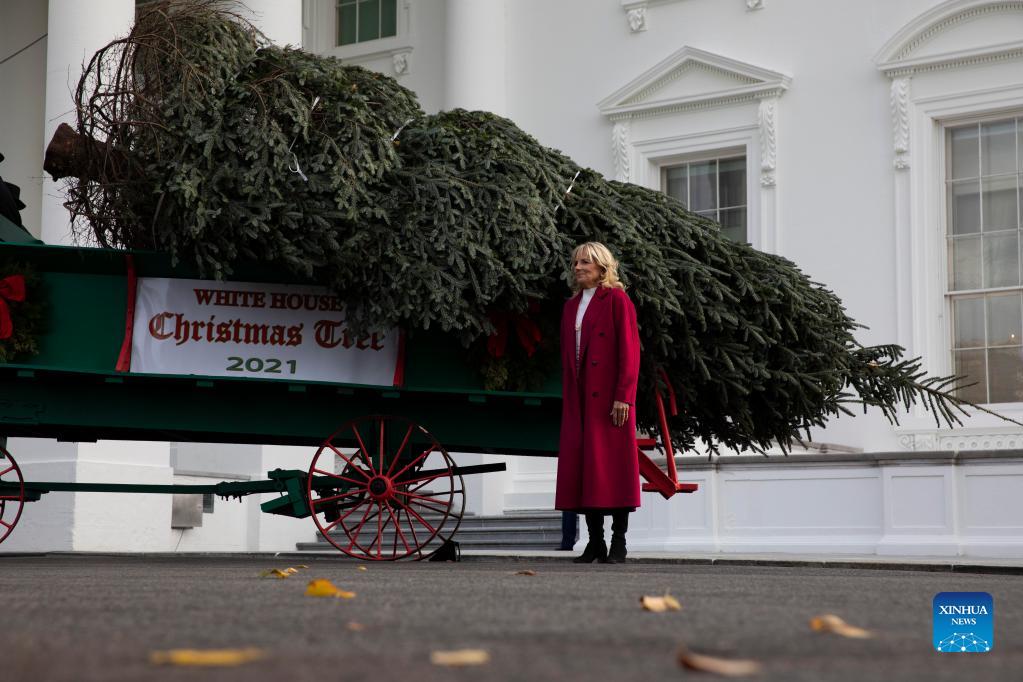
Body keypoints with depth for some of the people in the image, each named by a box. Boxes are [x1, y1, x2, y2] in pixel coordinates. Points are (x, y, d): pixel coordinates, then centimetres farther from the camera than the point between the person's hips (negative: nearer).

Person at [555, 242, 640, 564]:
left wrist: (624, 396, -15)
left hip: (609, 397, -6)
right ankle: (595, 542, 9)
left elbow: (629, 351, -8)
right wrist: (567, 397, 12)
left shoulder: (617, 300, -2)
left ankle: (619, 542, 0)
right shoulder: (572, 306, 18)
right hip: (578, 398, 6)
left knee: (613, 463, -5)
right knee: (581, 464, 3)